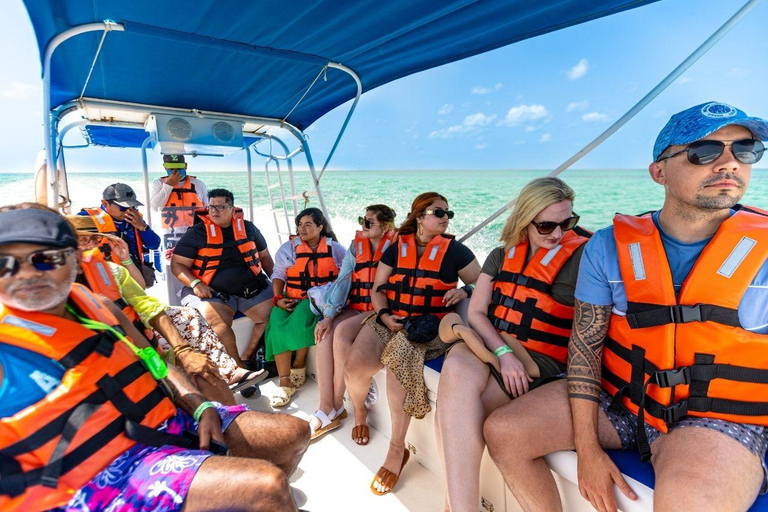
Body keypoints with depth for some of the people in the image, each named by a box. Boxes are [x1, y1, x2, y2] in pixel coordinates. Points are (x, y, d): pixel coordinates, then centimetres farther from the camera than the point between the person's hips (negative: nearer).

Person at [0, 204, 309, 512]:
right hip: (106, 472, -7)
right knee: (267, 485, -25)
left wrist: (202, 408, -1)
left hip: (171, 421, 7)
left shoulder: (97, 306, 8)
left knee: (293, 432, 9)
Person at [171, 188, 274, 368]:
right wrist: (195, 284, -15)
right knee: (217, 323, -31)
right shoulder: (197, 232, 3)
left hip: (253, 287, 3)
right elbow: (177, 265, 3)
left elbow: (264, 256, 19)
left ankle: (248, 356, -2)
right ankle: (239, 367, -14)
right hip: (212, 291, -2)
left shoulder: (247, 228, 11)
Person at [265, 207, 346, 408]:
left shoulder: (334, 248, 8)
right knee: (278, 322, -29)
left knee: (301, 317, -35)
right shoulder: (288, 248, 12)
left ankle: (299, 366, -12)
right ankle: (285, 382, -24)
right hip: (292, 300, 2)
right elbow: (278, 275, 8)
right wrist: (278, 299, -8)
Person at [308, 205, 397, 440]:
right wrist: (329, 315, -7)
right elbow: (342, 281, 3)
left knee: (341, 332, -28)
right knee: (324, 333, -22)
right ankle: (327, 408, -17)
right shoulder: (356, 246, 10)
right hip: (355, 308, 5)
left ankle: (336, 404, -9)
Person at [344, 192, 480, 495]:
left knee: (399, 355, -33)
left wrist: (463, 291, -13)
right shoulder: (397, 248, 10)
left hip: (430, 325, -2)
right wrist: (385, 315, -6)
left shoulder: (454, 250, 6)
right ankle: (359, 411, 17)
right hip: (391, 320, 2)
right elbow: (378, 288, 12)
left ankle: (397, 448, -13)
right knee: (356, 364, -22)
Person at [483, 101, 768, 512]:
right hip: (615, 399, 3)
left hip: (717, 420, -2)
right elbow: (585, 344, -5)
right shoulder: (609, 247, -5)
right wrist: (587, 447, -8)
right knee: (501, 433, -8)